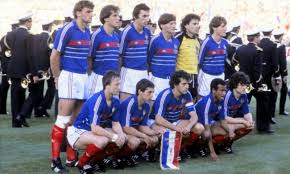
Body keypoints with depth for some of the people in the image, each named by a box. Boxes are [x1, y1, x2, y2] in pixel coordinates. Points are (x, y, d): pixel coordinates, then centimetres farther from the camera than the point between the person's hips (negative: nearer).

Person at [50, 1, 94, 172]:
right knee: (63, 119, -7)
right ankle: (55, 160, -2)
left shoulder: (88, 32, 10)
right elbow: (54, 57, -9)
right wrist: (58, 78, -2)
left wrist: (86, 73, 12)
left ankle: (71, 157, 17)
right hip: (69, 76, -7)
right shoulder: (67, 30, -12)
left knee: (76, 120, 10)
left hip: (84, 77, 7)